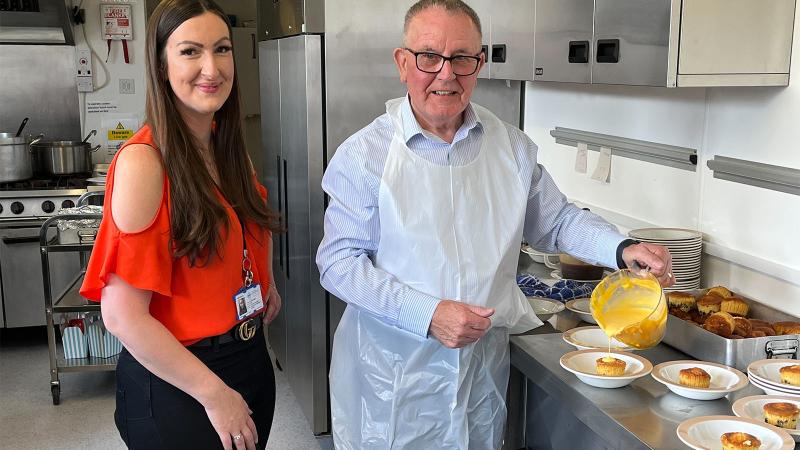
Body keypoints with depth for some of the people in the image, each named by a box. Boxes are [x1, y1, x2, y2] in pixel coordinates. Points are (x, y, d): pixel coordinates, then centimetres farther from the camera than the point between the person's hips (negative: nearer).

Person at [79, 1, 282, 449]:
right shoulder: (144, 160, -21)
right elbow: (123, 315, -23)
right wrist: (214, 392, -18)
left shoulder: (230, 148, 1)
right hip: (175, 383, -7)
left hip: (253, 358, 7)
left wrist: (266, 280, 8)